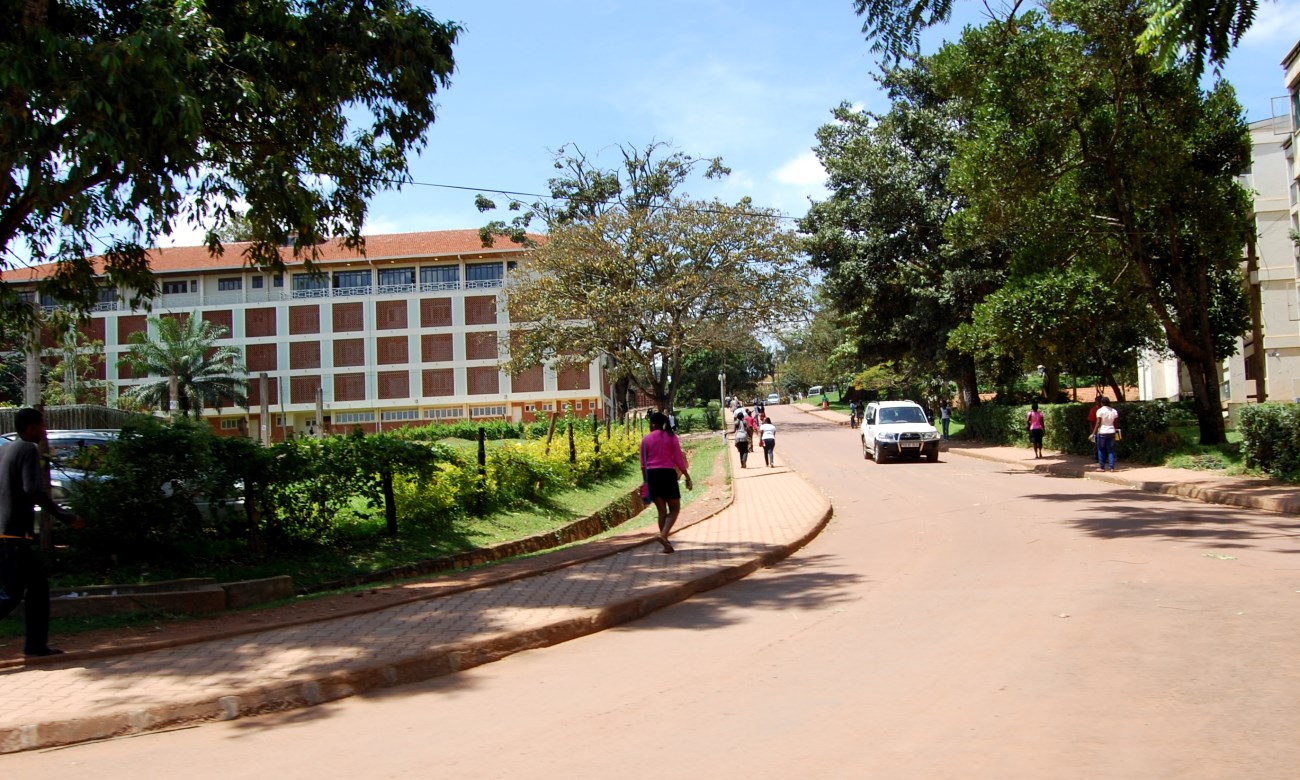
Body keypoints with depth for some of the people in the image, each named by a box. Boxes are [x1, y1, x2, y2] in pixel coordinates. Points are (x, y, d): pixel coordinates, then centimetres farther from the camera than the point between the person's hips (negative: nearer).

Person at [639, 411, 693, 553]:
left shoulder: (646, 439, 6)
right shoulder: (671, 437, 1)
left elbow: (643, 464, 5)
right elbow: (679, 459, -3)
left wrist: (646, 481, 13)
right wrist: (687, 477, 1)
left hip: (652, 474, 3)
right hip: (668, 473, -3)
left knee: (661, 511, 9)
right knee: (675, 509, 5)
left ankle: (666, 544, 5)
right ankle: (663, 535, -19)